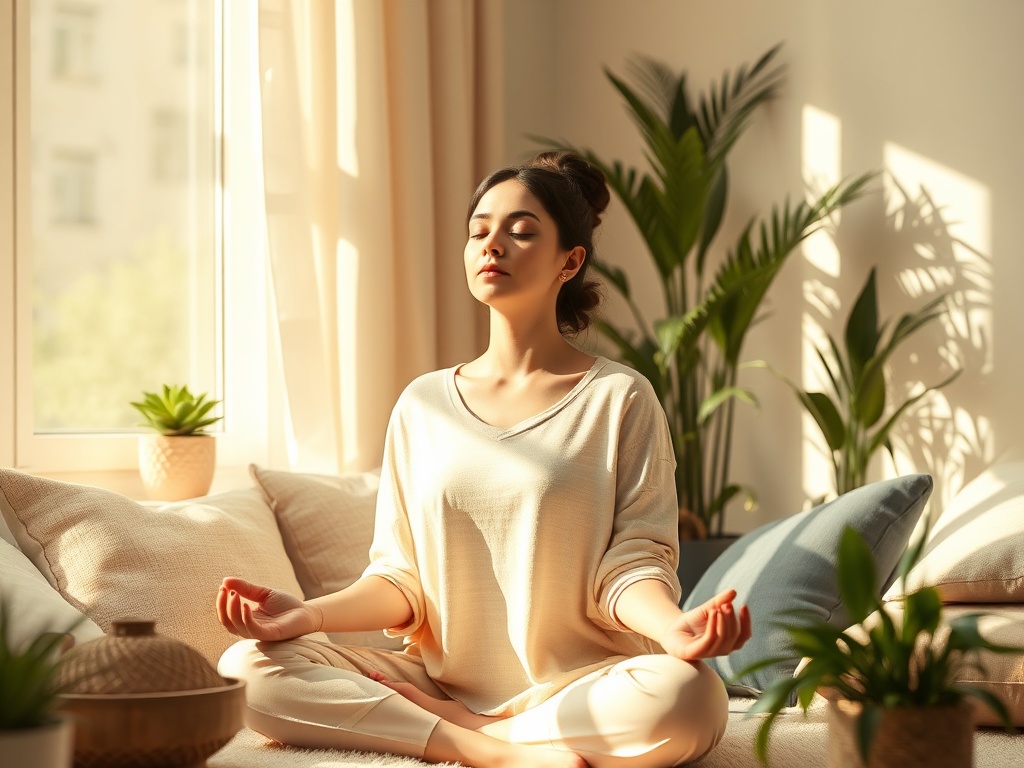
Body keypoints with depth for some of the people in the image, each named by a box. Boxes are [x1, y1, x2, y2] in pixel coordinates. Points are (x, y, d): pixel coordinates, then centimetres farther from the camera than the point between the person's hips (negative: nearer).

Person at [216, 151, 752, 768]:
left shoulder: (620, 398, 1)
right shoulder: (423, 405, 11)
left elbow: (632, 562, -5)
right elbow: (401, 577, 9)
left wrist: (673, 626, -28)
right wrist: (313, 614, -11)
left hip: (578, 685, -2)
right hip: (440, 678, 3)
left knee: (685, 695, -36)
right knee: (248, 669, -19)